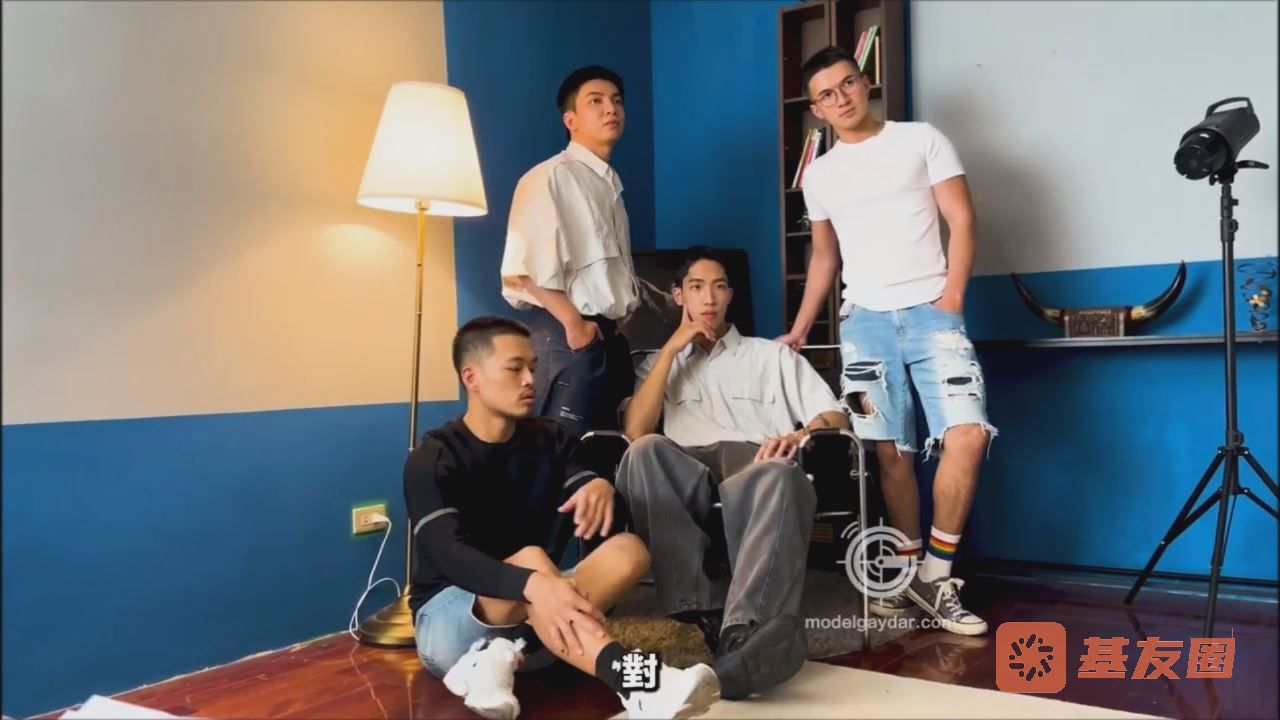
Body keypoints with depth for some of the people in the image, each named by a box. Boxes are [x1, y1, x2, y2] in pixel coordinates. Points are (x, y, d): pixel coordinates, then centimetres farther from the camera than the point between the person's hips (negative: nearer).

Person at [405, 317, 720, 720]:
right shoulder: (432, 459, -12)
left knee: (629, 550, -20)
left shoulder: (549, 441, 3)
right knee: (531, 559, -36)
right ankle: (636, 686, -50)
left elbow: (609, 521, -5)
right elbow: (449, 555, -28)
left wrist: (602, 488, -31)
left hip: (531, 615, 5)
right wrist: (534, 585, -47)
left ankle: (501, 659, -31)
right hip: (447, 620, -5)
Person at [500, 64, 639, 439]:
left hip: (611, 336, 9)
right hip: (567, 337, -9)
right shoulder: (551, 176, -8)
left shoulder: (610, 184, 19)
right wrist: (573, 323, -15)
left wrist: (621, 320, 9)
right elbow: (523, 268, -18)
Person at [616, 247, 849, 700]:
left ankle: (747, 632, -57)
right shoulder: (660, 363, 29)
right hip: (686, 476, 1)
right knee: (645, 453, -36)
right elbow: (635, 431, 8)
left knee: (777, 475, -40)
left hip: (759, 468, -1)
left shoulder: (773, 355, 28)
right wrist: (672, 348, 9)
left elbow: (834, 416, 15)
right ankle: (699, 614, -41)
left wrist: (799, 435, -9)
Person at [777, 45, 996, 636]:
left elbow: (961, 219, 1)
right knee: (891, 452, 2)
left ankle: (935, 575, -5)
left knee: (967, 434, -18)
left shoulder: (922, 140, 6)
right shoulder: (818, 174, 16)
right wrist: (800, 328, 17)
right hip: (863, 321, 3)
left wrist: (953, 296, -10)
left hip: (931, 313, -2)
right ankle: (911, 570, 14)